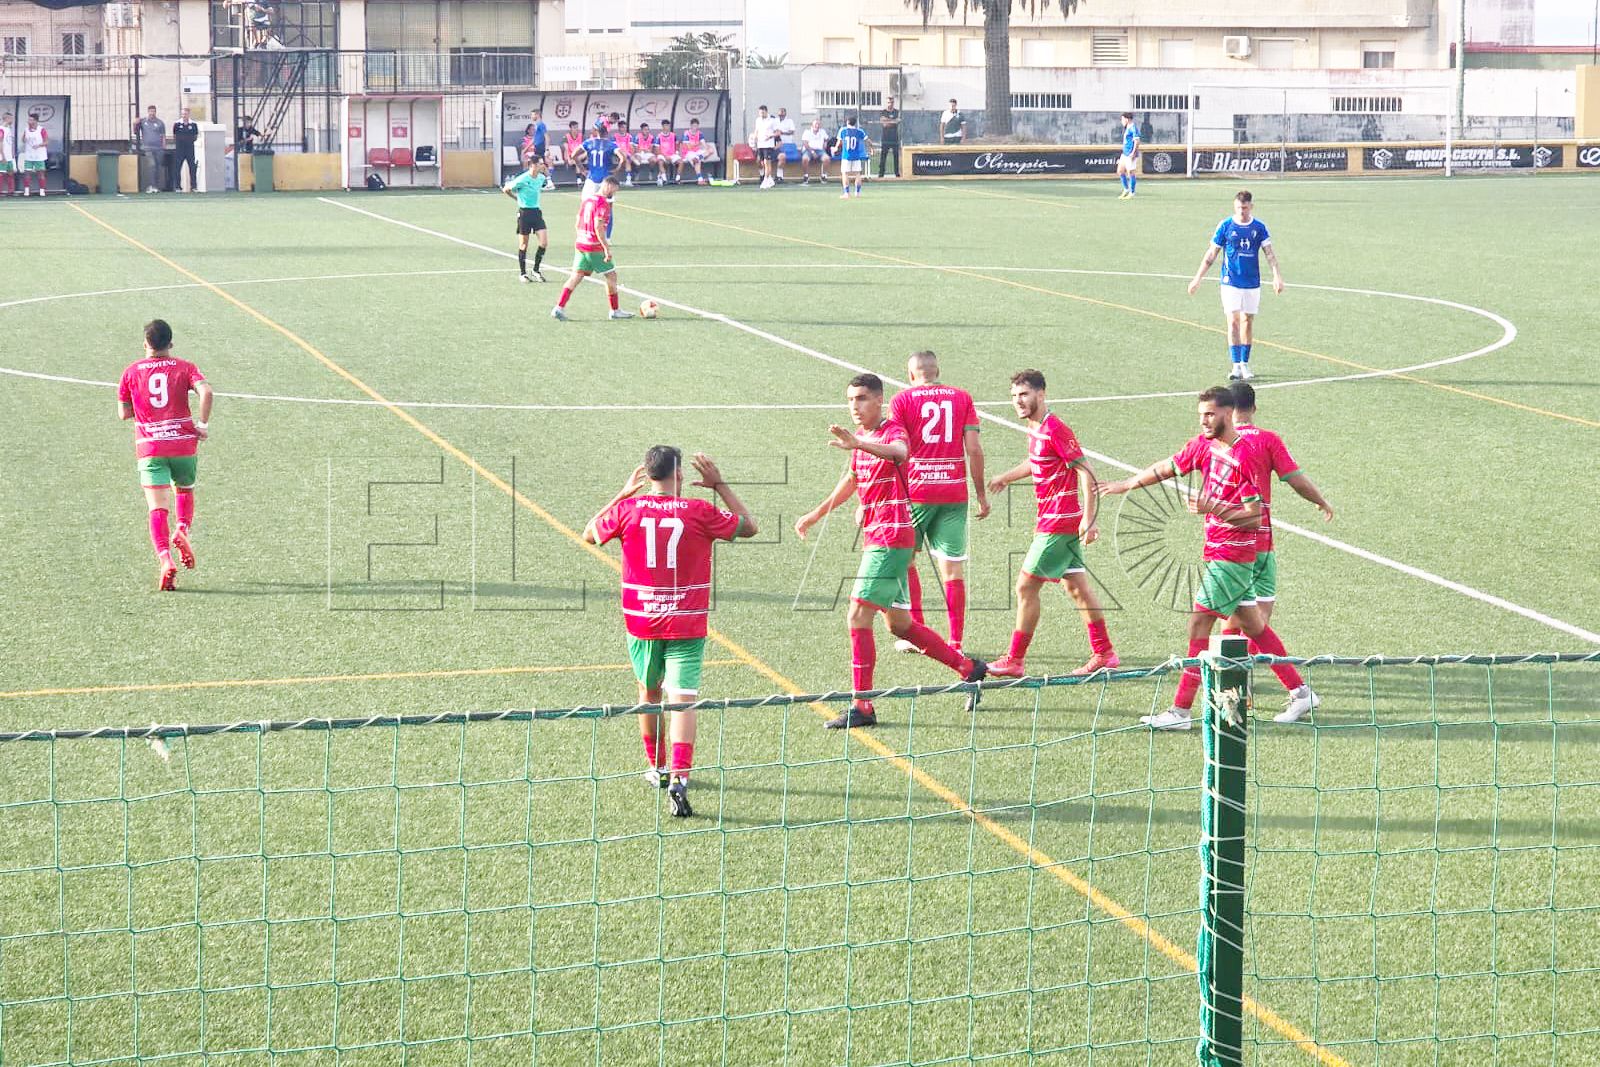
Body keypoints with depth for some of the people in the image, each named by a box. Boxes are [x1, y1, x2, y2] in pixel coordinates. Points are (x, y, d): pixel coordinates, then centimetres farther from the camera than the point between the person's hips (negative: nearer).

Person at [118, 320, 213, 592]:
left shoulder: (131, 372, 7)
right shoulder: (184, 368, 3)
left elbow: (123, 413, 11)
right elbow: (206, 391, -15)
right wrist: (203, 423, -6)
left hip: (149, 447, 0)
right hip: (183, 445, 0)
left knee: (158, 508, -5)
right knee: (185, 490, 26)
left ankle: (165, 559, -23)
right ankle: (183, 529, -1)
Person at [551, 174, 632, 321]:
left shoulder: (588, 200, 13)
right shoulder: (603, 203, -14)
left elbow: (578, 224, 17)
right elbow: (598, 227, -22)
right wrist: (607, 248, -20)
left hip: (581, 244, 8)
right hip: (595, 248, -8)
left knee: (576, 276, 5)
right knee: (611, 276, 6)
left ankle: (559, 308, -5)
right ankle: (615, 311, 14)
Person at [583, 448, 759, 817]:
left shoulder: (627, 509, -5)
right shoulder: (699, 512, -9)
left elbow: (589, 534, 15)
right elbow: (749, 527, 7)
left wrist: (623, 493, 19)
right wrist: (719, 485, 10)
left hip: (641, 621, 2)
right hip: (686, 624, -2)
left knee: (649, 693, 22)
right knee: (682, 700, -8)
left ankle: (656, 769, 35)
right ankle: (679, 778, -25)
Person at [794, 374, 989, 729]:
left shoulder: (893, 431, -12)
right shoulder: (862, 439, 15)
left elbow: (899, 452, -38)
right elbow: (852, 480, 33)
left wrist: (858, 444, -55)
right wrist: (816, 514, 40)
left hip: (891, 539, -10)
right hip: (874, 538, 10)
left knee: (858, 617, -12)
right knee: (899, 623, 15)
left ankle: (862, 706, -9)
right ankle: (967, 667, 27)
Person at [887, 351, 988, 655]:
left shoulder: (902, 399, 0)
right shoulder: (962, 397, 7)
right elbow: (974, 449, 1)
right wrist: (981, 494, 8)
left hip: (916, 492, -2)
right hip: (955, 493, 2)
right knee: (953, 568, 4)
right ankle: (955, 642, 2)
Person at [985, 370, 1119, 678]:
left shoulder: (1055, 430, -18)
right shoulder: (1035, 429, 10)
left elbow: (1086, 472, -19)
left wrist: (1089, 518, -24)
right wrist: (1006, 477, 42)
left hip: (1058, 524, -9)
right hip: (1055, 522, 9)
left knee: (1026, 586, -5)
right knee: (1077, 587, 12)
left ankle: (1014, 661, 0)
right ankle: (1104, 654, 17)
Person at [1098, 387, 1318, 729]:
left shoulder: (1243, 457, -19)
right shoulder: (1204, 444, 5)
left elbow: (1255, 516, -19)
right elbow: (1167, 468, 20)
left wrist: (1212, 508, -27)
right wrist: (1126, 485, 28)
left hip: (1230, 556, -9)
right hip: (1217, 551, 9)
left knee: (1199, 624, -8)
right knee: (1253, 625, 14)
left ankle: (1181, 711, -6)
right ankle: (1301, 692, 22)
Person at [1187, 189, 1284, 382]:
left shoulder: (1259, 227, 1)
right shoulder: (1225, 226, -3)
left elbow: (1269, 253, -2)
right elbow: (1211, 254, 2)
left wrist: (1277, 276, -17)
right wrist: (1197, 278, 1)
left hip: (1252, 284, 2)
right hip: (1230, 283, -2)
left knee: (1248, 322, 9)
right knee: (1233, 322, -10)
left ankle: (1245, 364, 19)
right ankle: (1236, 366, -12)